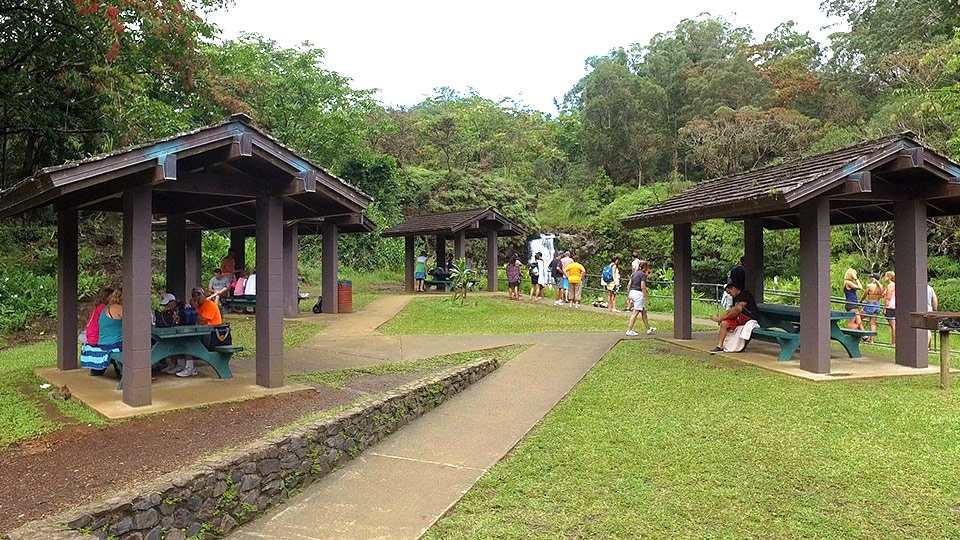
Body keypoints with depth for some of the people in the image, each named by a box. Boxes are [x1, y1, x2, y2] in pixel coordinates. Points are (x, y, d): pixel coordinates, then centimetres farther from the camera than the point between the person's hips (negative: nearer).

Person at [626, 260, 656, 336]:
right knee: (635, 312, -5)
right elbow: (642, 287, -16)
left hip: (632, 292, 9)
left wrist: (629, 295, 22)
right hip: (638, 293, -9)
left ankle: (648, 329, 25)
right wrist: (646, 297, -13)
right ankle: (629, 330, -6)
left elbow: (629, 284, 15)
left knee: (643, 311, 17)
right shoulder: (643, 274, -9)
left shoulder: (634, 274, 14)